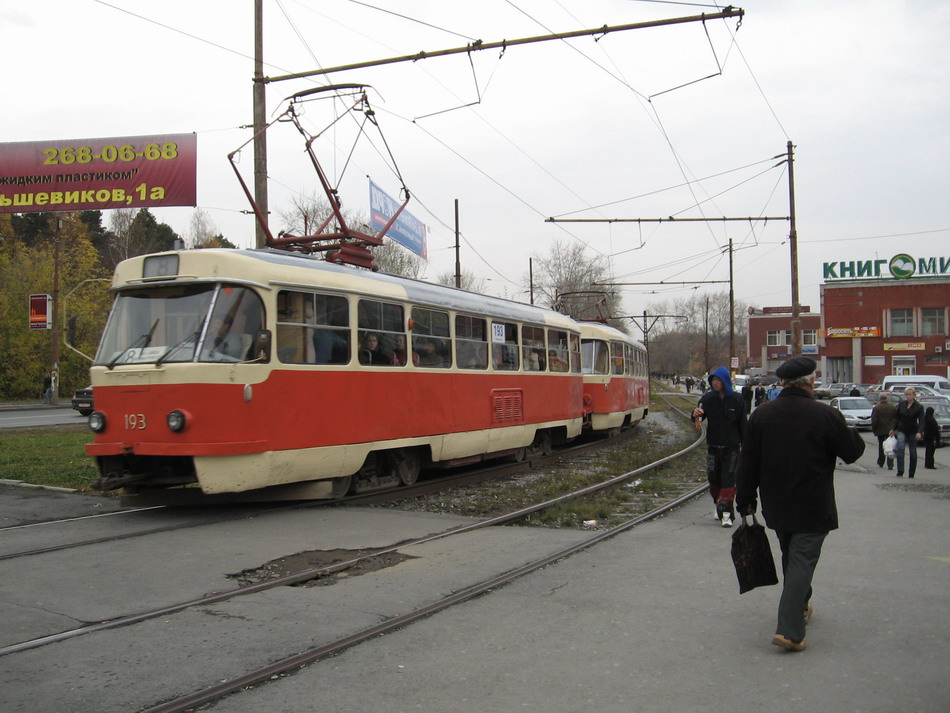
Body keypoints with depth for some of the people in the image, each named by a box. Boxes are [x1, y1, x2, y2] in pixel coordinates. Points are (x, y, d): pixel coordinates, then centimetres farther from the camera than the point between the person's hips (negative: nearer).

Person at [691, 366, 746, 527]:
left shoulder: (737, 400, -4)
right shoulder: (707, 398, 0)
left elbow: (743, 425, 0)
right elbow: (698, 419, -4)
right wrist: (696, 415, -29)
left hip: (731, 447, -2)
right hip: (713, 446, 2)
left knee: (728, 480, -7)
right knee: (713, 479, 8)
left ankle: (726, 513, -6)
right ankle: (719, 506, 29)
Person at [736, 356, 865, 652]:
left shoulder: (762, 414, -2)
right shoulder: (826, 415, -16)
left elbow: (748, 463, 1)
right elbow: (852, 452, -4)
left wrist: (746, 500, 10)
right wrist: (851, 433, 18)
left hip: (776, 506, 5)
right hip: (813, 510, -5)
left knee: (791, 558, 23)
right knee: (802, 562, -2)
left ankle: (801, 606, 42)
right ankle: (789, 631, -8)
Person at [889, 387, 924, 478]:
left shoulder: (919, 407, -5)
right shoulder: (901, 405, 3)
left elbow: (921, 421, -11)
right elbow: (897, 418, 12)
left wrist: (919, 432, -25)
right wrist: (893, 429, 10)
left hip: (913, 432, -1)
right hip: (901, 430, 1)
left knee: (913, 452, 6)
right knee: (900, 448, -18)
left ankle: (911, 473, 16)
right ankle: (900, 472, -20)